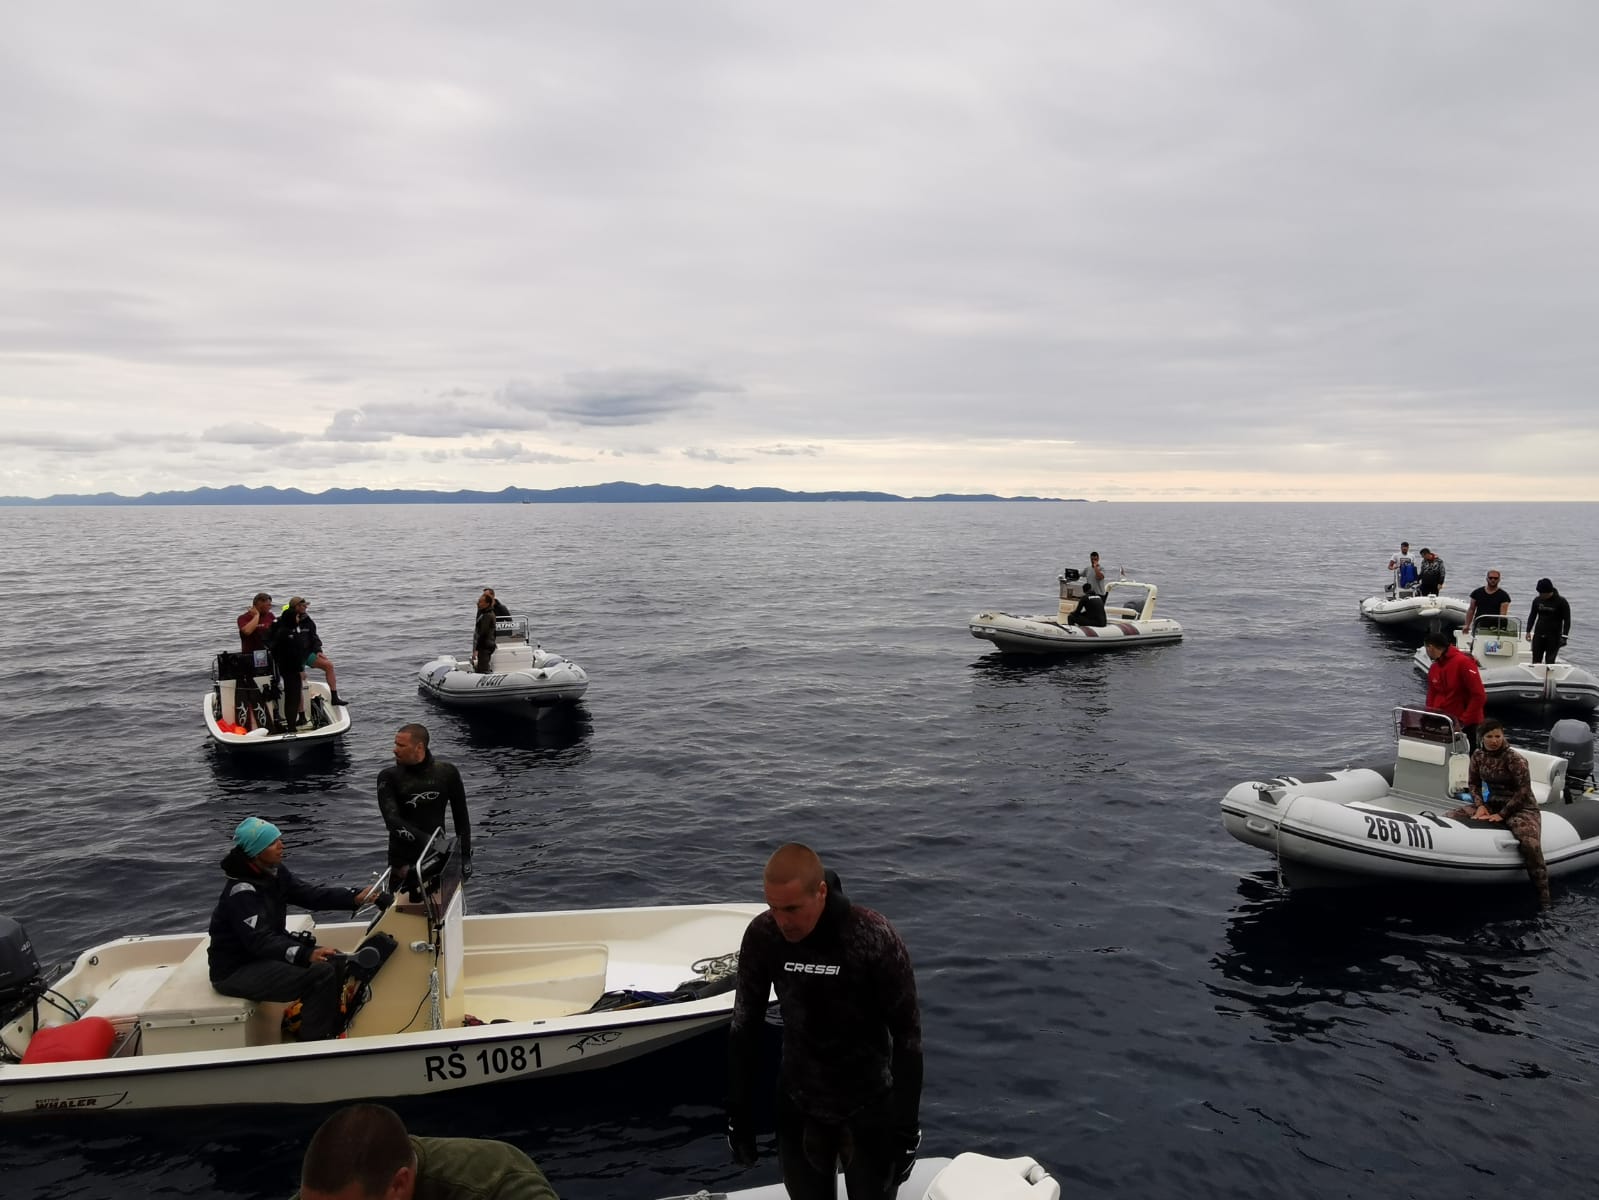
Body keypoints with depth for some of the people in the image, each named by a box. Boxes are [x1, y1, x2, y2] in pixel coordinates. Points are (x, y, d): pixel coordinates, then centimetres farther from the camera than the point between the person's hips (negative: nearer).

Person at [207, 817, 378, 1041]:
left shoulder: (275, 872, 2)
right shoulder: (241, 891, -25)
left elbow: (307, 894, 1)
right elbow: (259, 940, -33)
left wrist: (355, 897, -13)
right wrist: (305, 954, -45)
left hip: (267, 953, 10)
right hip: (236, 969, -10)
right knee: (322, 975, -24)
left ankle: (332, 1032, 15)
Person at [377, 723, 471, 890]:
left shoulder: (447, 773, 0)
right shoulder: (388, 777, -4)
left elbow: (461, 817, 8)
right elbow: (392, 820, -16)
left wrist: (465, 855, 6)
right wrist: (423, 840, -29)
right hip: (403, 862, -1)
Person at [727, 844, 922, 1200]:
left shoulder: (875, 938, -26)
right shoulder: (761, 936, -15)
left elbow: (906, 1035, -16)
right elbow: (745, 1026, -2)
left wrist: (906, 1128, -13)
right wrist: (738, 1114, 1)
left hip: (868, 1110, -2)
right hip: (798, 1108, 3)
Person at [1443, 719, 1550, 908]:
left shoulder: (1514, 759, -17)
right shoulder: (1478, 755, 0)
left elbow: (1524, 791, -16)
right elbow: (1474, 783, 11)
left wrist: (1502, 814, -19)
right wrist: (1480, 805, -6)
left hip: (1520, 807, -6)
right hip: (1492, 804, 6)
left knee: (1530, 843, -34)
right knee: (1449, 818, -8)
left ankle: (1543, 896, -22)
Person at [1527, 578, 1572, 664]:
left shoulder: (1561, 602, -6)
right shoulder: (1537, 600, 4)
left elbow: (1567, 620, -5)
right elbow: (1532, 616, 16)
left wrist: (1564, 636, -13)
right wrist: (1528, 631, 10)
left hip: (1554, 636, -4)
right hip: (1538, 635, 4)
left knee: (1549, 661, -6)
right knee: (1536, 660, 2)